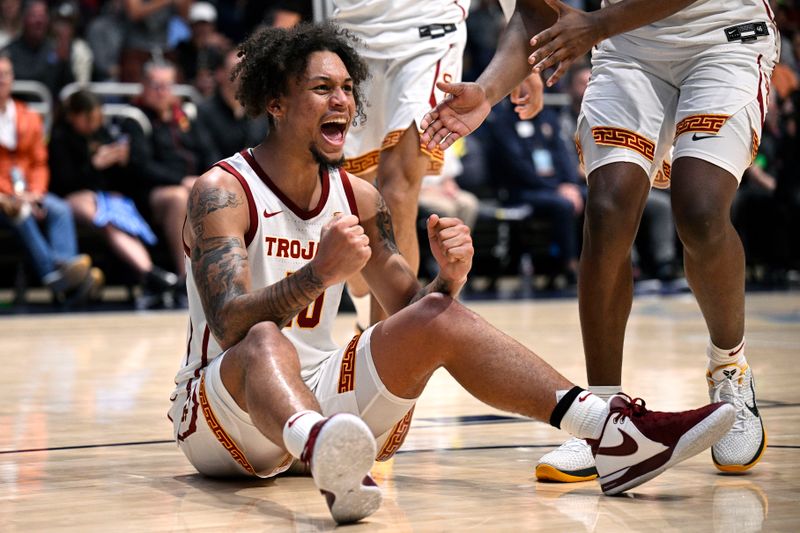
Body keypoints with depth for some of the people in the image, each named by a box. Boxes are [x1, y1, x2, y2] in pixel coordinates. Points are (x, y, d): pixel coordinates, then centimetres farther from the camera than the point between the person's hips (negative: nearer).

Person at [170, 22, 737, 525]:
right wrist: (316, 274, -42)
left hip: (318, 395, 6)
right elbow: (230, 326, -25)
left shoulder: (358, 197, 8)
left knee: (438, 315, -11)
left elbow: (410, 305, 10)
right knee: (266, 340, -38)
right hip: (219, 406, -6)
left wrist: (449, 277, -14)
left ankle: (615, 433, -25)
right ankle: (326, 454, -76)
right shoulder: (222, 192, -13)